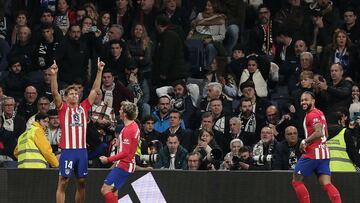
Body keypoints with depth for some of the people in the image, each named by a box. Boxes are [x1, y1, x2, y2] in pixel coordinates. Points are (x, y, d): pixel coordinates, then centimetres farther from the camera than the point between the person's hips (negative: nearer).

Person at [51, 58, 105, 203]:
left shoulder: (83, 108, 13)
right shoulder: (63, 108, 4)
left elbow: (95, 89, 14)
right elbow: (54, 92, -9)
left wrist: (99, 71, 10)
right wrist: (54, 75, -21)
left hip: (82, 150, 4)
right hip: (68, 149, -4)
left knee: (81, 183, 8)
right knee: (63, 182, -4)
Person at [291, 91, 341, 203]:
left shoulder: (312, 115, -12)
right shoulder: (320, 113, 19)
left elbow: (318, 132, -25)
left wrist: (305, 141, -14)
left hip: (312, 153, -9)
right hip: (324, 153, 9)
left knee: (296, 181, 3)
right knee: (327, 184, -1)